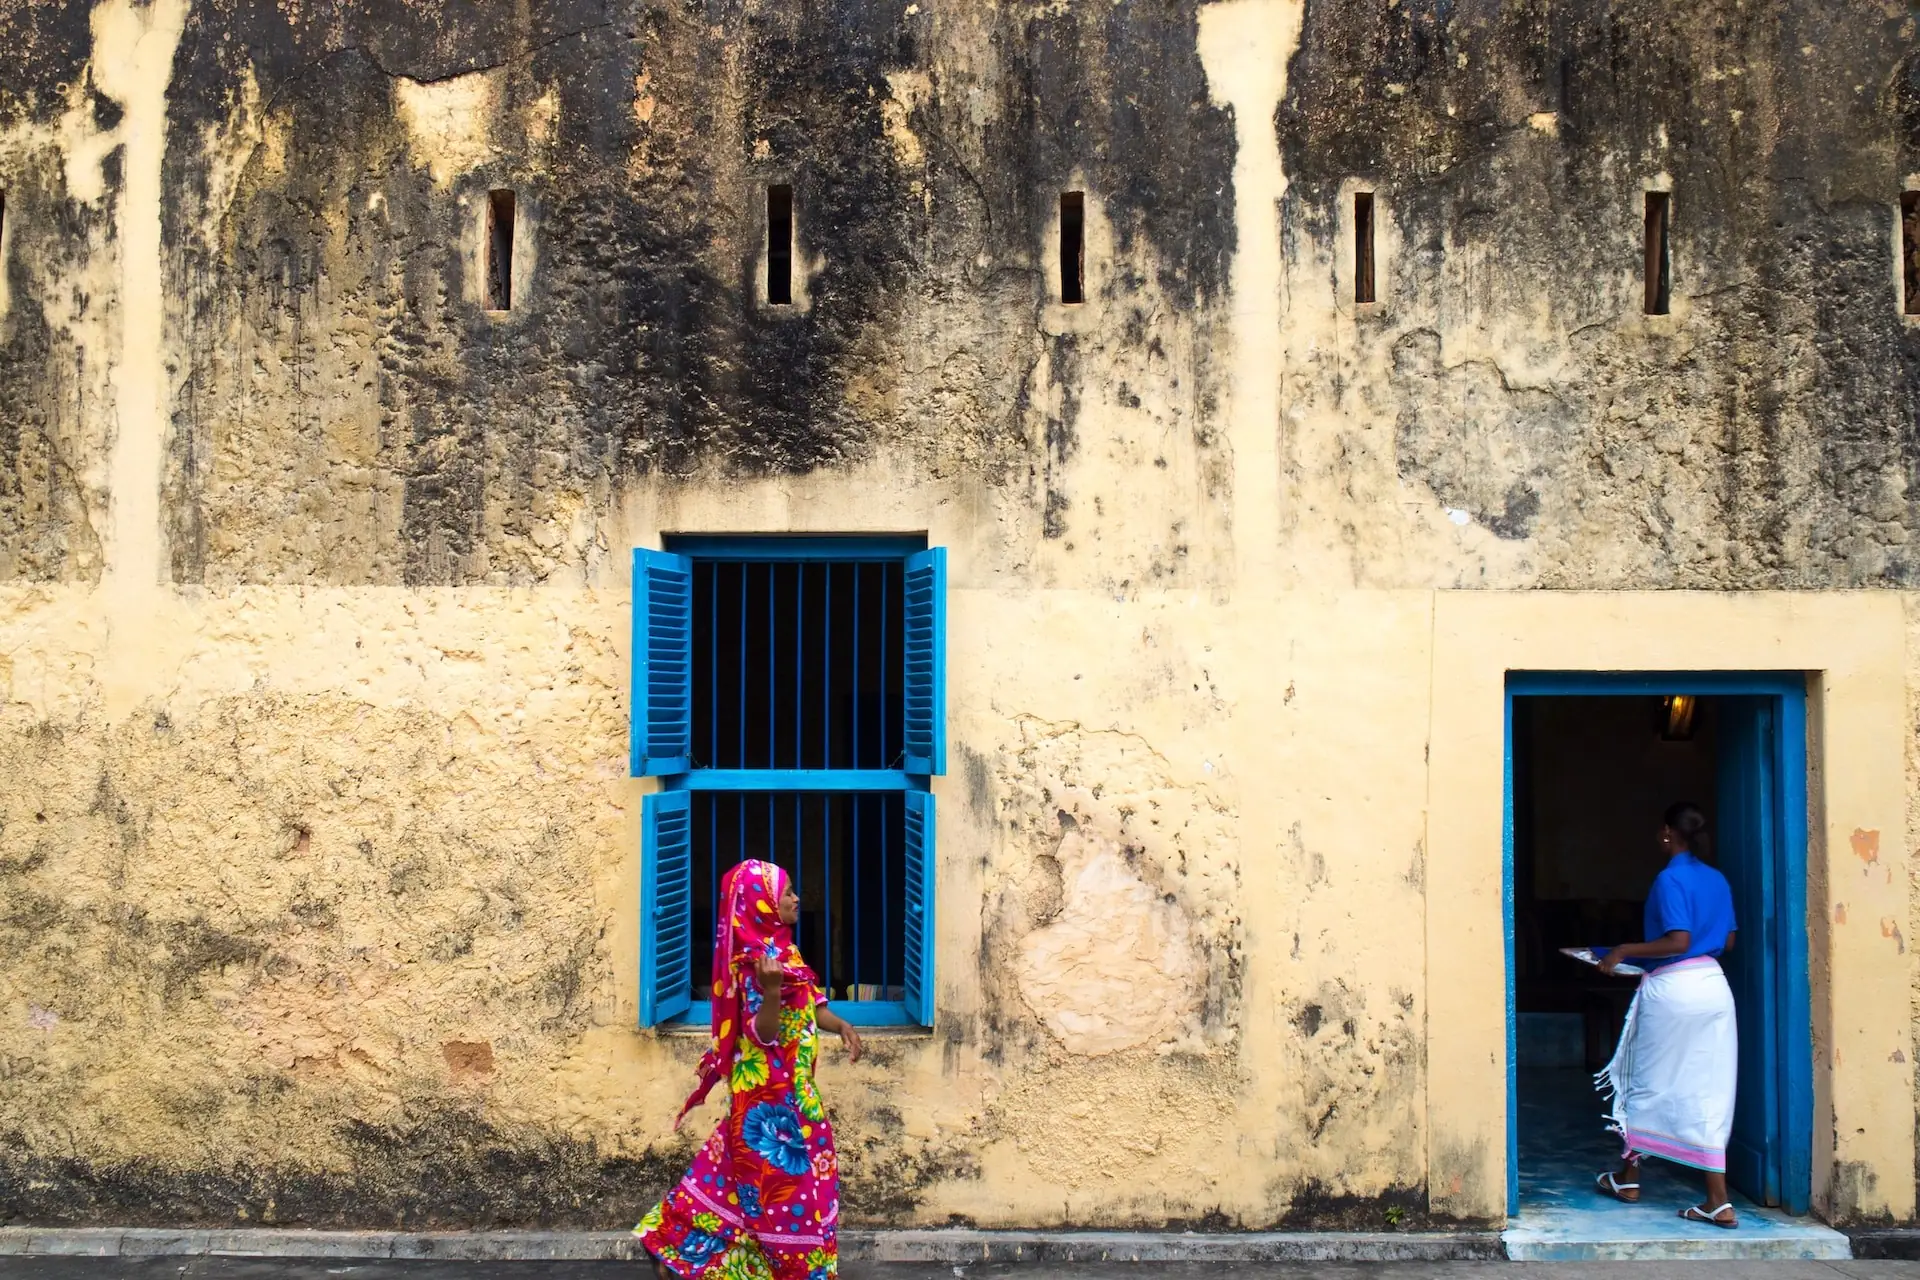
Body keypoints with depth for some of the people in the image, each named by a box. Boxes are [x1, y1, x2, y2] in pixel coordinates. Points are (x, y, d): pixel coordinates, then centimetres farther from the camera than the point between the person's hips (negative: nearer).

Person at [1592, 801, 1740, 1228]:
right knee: (1709, 1092, 6)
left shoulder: (1670, 879, -12)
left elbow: (1678, 941, -19)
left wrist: (1625, 951, -11)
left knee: (1648, 1082, 9)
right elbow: (1727, 942, 16)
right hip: (1714, 985, 7)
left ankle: (1628, 1177, 23)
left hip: (1673, 988, -7)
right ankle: (1718, 1201, 3)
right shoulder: (1717, 880, 10)